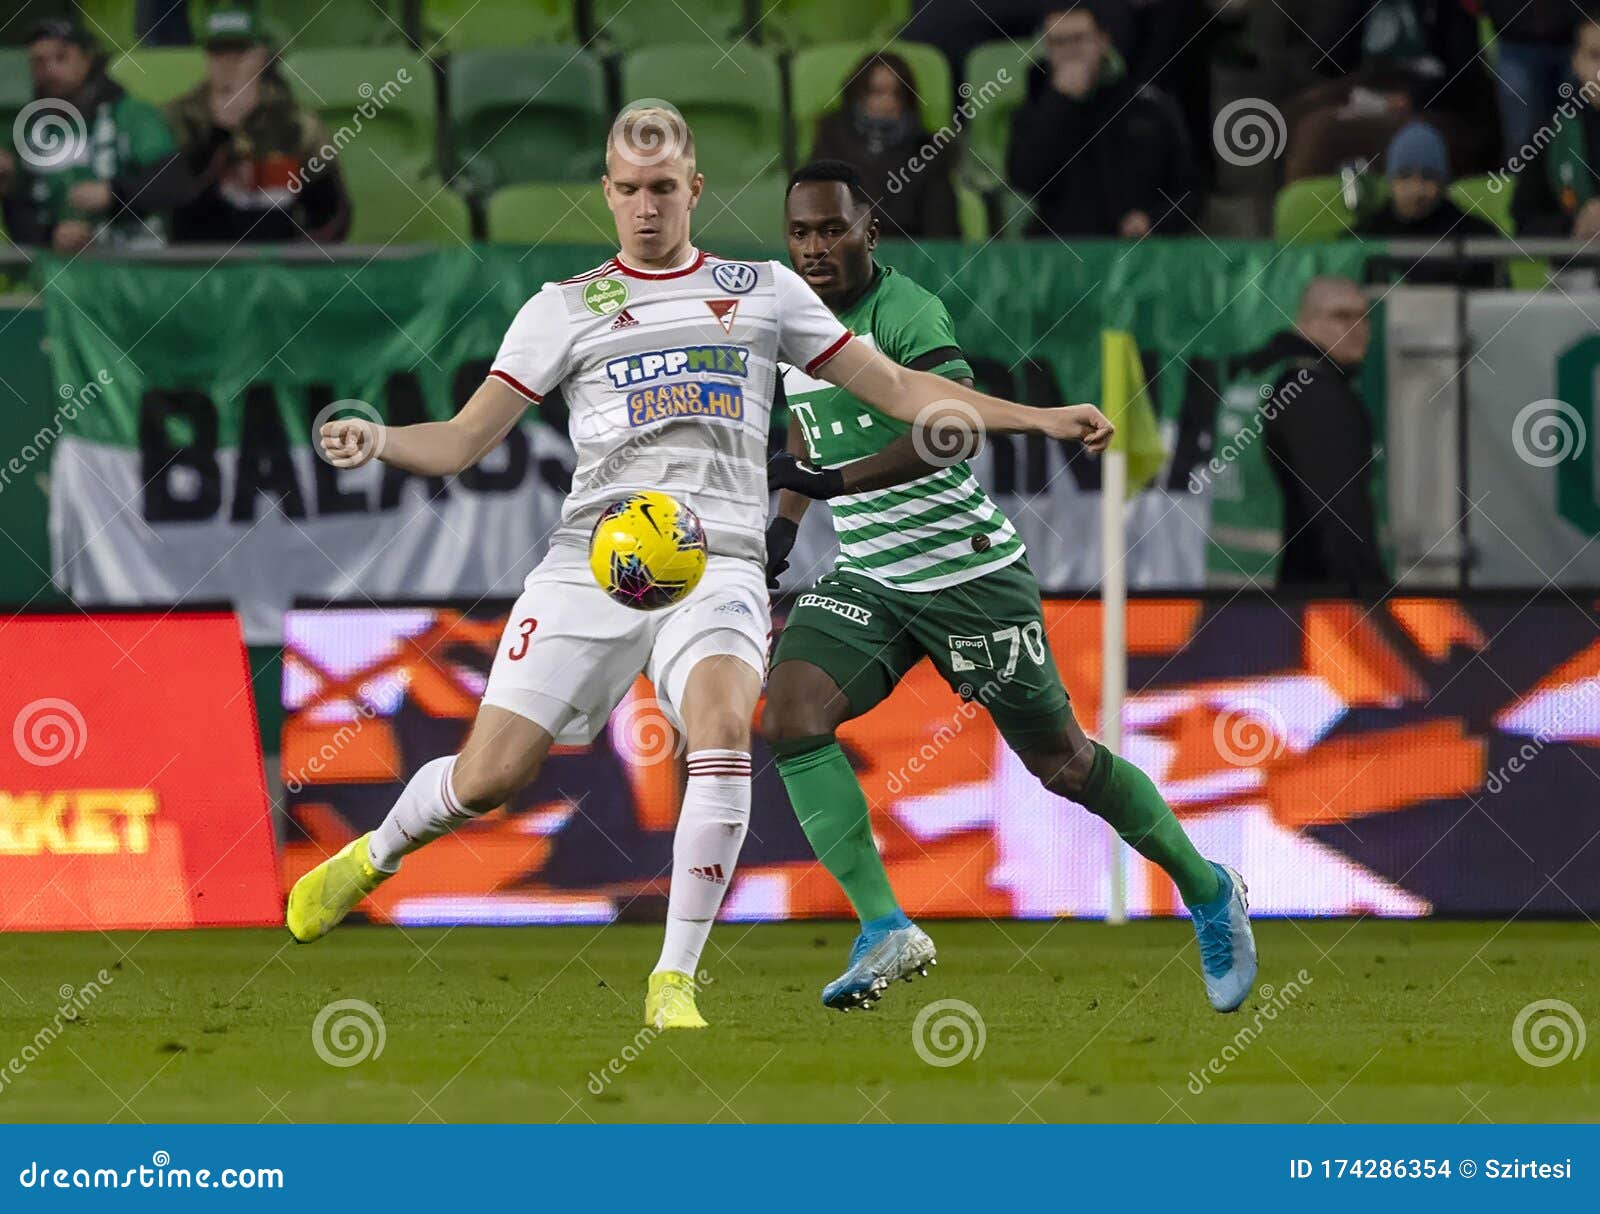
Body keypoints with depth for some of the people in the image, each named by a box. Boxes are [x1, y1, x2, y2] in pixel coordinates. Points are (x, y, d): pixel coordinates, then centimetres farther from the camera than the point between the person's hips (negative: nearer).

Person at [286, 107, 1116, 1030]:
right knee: (490, 775, -7)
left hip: (718, 565, 0)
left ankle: (674, 982, -22)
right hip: (591, 561, 0)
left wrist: (1040, 418, 11)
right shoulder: (566, 307, 12)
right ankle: (373, 856, 27)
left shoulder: (764, 290, 15)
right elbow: (463, 441, 9)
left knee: (723, 729, -30)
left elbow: (898, 389, 18)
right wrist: (378, 440, -12)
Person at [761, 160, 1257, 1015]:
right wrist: (784, 525, 15)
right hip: (863, 578, 7)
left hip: (967, 573, -7)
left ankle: (1206, 891, 28)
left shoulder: (904, 313, -19)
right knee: (789, 711, -19)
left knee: (1061, 761, 4)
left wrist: (834, 483, -38)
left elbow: (952, 430, -34)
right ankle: (884, 929, -21)